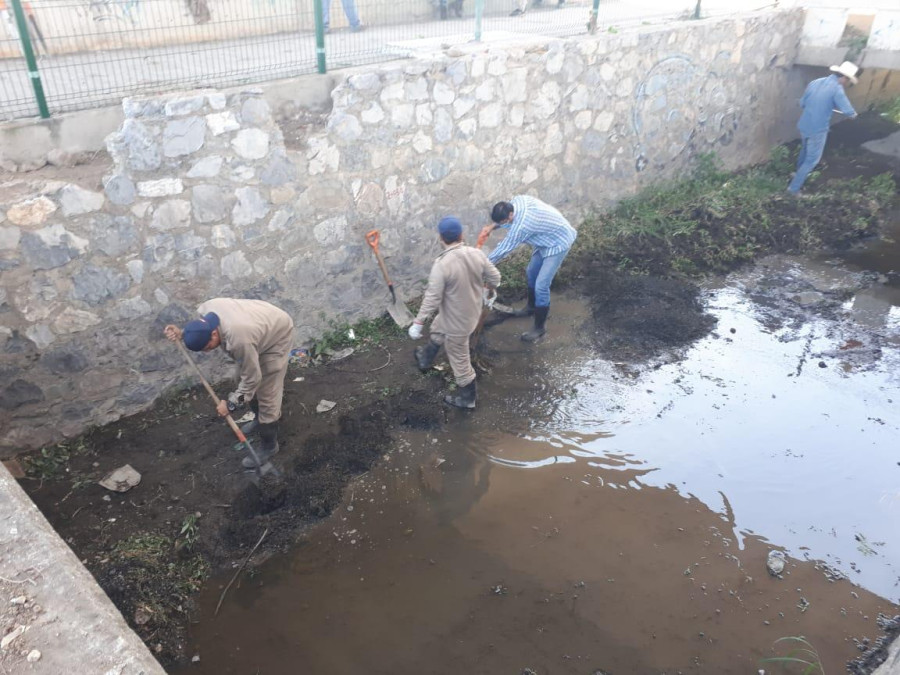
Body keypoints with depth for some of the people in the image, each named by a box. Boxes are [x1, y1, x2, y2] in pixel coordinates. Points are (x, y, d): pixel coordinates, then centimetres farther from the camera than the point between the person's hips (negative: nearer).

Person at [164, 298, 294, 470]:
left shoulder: (239, 340, -44)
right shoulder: (208, 308, -24)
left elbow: (252, 379, -29)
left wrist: (231, 404, -18)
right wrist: (182, 333, -12)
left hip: (277, 335, -8)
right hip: (262, 323, 8)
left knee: (267, 394, -3)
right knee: (254, 384, 21)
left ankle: (269, 445, 12)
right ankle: (260, 419, 45)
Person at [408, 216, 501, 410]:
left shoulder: (442, 265, -31)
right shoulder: (477, 254, -13)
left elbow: (432, 298, -27)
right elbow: (495, 278, -2)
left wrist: (418, 323, -17)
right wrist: (488, 287, 22)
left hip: (456, 320, -7)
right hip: (472, 310, 7)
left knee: (459, 358, 14)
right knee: (437, 329, 33)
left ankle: (467, 397, 34)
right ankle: (425, 359, 58)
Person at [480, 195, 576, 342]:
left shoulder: (521, 226, -37)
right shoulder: (517, 200, -12)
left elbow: (503, 249, -26)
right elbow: (503, 218, 12)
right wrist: (492, 227, 0)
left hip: (558, 243, -10)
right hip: (547, 239, 10)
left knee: (541, 286, -11)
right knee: (531, 274, 22)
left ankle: (539, 328, 1)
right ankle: (532, 307, 45)